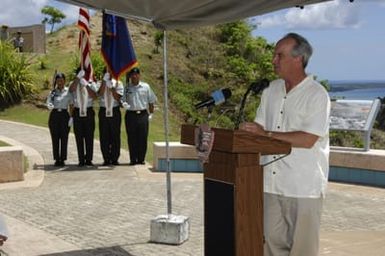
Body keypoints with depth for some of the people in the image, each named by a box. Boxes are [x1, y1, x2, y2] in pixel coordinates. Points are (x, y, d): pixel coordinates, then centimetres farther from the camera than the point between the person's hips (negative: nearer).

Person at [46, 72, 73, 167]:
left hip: (64, 115, -1)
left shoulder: (68, 91, 4)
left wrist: (71, 117, -6)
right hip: (54, 115, 1)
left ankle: (62, 159, 5)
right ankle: (57, 159, 9)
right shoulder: (53, 92, 8)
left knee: (64, 138, -1)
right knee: (55, 138, 2)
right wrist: (50, 106, -25)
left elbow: (71, 105, 2)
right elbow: (48, 102, -1)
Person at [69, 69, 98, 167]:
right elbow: (71, 89, -19)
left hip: (89, 111, 0)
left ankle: (89, 159, 8)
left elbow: (95, 96, -10)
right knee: (79, 137, 2)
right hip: (77, 112, 0)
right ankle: (81, 160, 6)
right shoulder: (74, 84, 6)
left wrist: (86, 85, -18)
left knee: (89, 137, 1)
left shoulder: (91, 84, 6)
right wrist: (78, 78, -26)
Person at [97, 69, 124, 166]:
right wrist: (104, 81, -19)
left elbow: (117, 97, -6)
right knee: (104, 136, 1)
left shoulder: (118, 83, 6)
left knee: (115, 136, 1)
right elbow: (100, 93, -15)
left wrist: (112, 87, -15)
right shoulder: (101, 83, 6)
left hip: (115, 111, 0)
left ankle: (115, 159, 7)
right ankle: (106, 159, 7)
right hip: (103, 111, 0)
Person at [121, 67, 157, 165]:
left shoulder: (146, 87, 7)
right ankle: (133, 159, 7)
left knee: (143, 138, 0)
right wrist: (123, 104, -17)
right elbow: (122, 100, 5)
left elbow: (151, 101, 12)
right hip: (131, 115, 0)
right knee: (131, 138, 0)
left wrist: (151, 113, 7)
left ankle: (141, 159, 9)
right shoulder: (127, 87, 5)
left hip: (143, 114, 0)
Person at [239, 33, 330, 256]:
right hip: (272, 181, 6)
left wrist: (266, 133, -19)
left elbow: (308, 140, -19)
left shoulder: (317, 95, -11)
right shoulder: (272, 90, 11)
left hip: (304, 186, -6)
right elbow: (260, 127, 14)